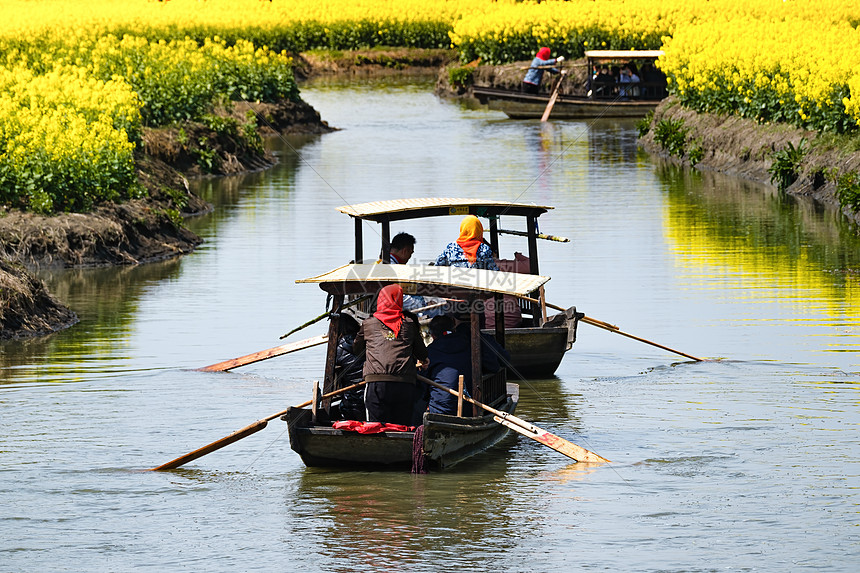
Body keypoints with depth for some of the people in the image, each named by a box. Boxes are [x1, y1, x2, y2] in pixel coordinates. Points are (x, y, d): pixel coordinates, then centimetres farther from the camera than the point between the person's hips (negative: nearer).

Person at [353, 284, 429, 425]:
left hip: (377, 383, -1)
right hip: (405, 385, 1)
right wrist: (422, 362, 47)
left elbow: (356, 349, 30)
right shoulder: (409, 323, 14)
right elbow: (422, 353, 23)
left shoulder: (369, 323, 14)